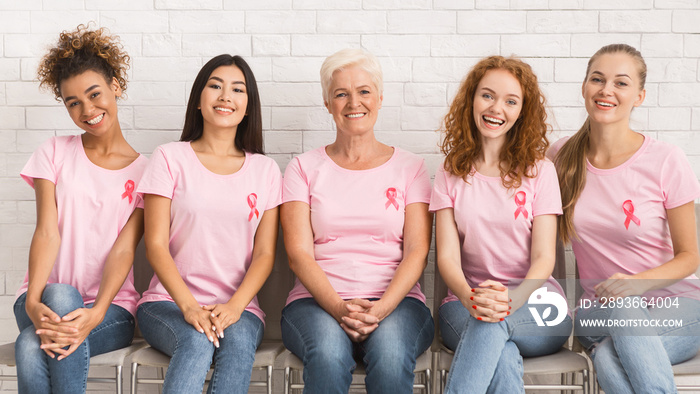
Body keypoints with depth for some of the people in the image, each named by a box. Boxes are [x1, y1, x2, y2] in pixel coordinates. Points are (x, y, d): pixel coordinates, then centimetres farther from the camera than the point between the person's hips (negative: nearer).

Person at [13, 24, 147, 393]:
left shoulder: (144, 171, 4)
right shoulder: (55, 152, 9)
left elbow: (123, 249, -7)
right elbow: (47, 232, -4)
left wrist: (95, 314, -25)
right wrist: (32, 302, -22)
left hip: (111, 308, -1)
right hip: (46, 300, 1)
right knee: (31, 350, -34)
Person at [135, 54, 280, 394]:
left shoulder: (265, 169, 12)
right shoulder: (170, 158, 6)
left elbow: (265, 254, 5)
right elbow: (156, 245, -2)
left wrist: (234, 306, -14)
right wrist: (189, 306, -18)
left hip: (239, 307, 2)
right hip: (168, 302, -1)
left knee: (238, 341, -33)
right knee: (197, 340, -34)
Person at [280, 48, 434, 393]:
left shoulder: (410, 167, 12)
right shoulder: (304, 168, 12)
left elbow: (417, 251, 2)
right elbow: (298, 253, 1)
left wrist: (381, 308, -16)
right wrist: (339, 308, -17)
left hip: (396, 301, 0)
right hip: (318, 301, 0)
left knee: (391, 354, -33)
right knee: (329, 354, -34)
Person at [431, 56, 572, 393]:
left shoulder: (539, 171, 5)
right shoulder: (450, 175, 8)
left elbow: (544, 258, -4)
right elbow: (447, 255, -3)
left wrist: (512, 298, -26)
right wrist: (469, 297, -26)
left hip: (534, 304, 0)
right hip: (465, 306, 1)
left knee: (493, 322, -36)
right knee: (503, 356, -35)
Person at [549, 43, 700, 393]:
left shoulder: (666, 162, -8)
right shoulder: (561, 157, 1)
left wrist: (636, 283, -21)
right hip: (598, 312, 3)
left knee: (608, 357, -34)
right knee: (622, 308, -35)